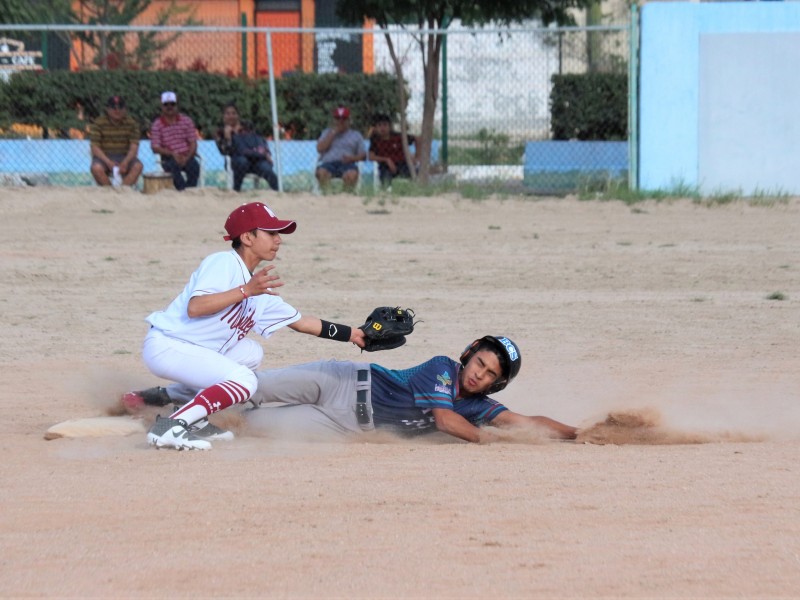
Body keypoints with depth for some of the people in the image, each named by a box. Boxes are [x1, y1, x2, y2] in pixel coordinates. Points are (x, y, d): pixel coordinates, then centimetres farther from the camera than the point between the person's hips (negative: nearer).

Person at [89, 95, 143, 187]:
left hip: (124, 157, 2)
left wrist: (125, 162, -26)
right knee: (96, 168, -36)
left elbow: (134, 148, -6)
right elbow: (95, 148, -10)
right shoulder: (98, 123, -4)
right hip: (104, 157, -2)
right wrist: (108, 162, -26)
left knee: (138, 166, -29)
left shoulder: (131, 123, 1)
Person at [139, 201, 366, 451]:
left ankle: (195, 421, 10)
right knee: (244, 381, -19)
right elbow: (194, 308, -27)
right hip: (165, 346, -10)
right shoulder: (223, 263, -13)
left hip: (193, 351, 10)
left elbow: (299, 321, 22)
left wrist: (353, 334, 23)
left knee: (251, 353, 20)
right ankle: (170, 427, -24)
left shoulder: (260, 292, 14)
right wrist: (246, 291, -30)